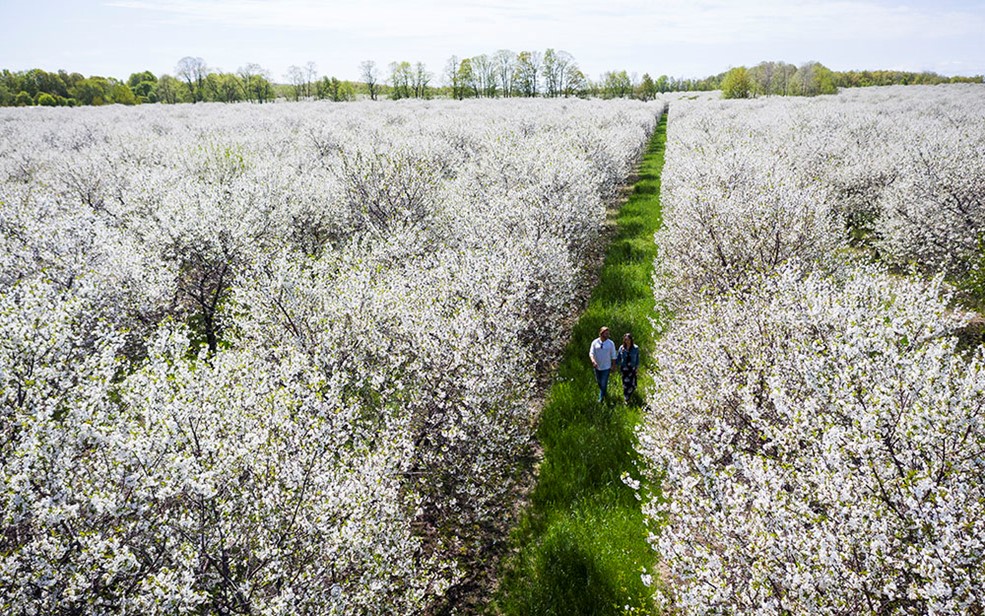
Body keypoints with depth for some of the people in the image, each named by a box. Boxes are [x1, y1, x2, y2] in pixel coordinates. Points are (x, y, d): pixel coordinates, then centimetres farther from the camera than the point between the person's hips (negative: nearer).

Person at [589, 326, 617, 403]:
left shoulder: (611, 343, -11)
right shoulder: (595, 342, -9)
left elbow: (613, 356, -2)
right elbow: (591, 353, -12)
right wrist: (593, 361, -30)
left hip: (606, 367, -2)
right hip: (597, 367, 2)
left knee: (604, 383, 2)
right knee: (598, 381, 21)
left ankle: (601, 398, 20)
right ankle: (602, 391, 49)